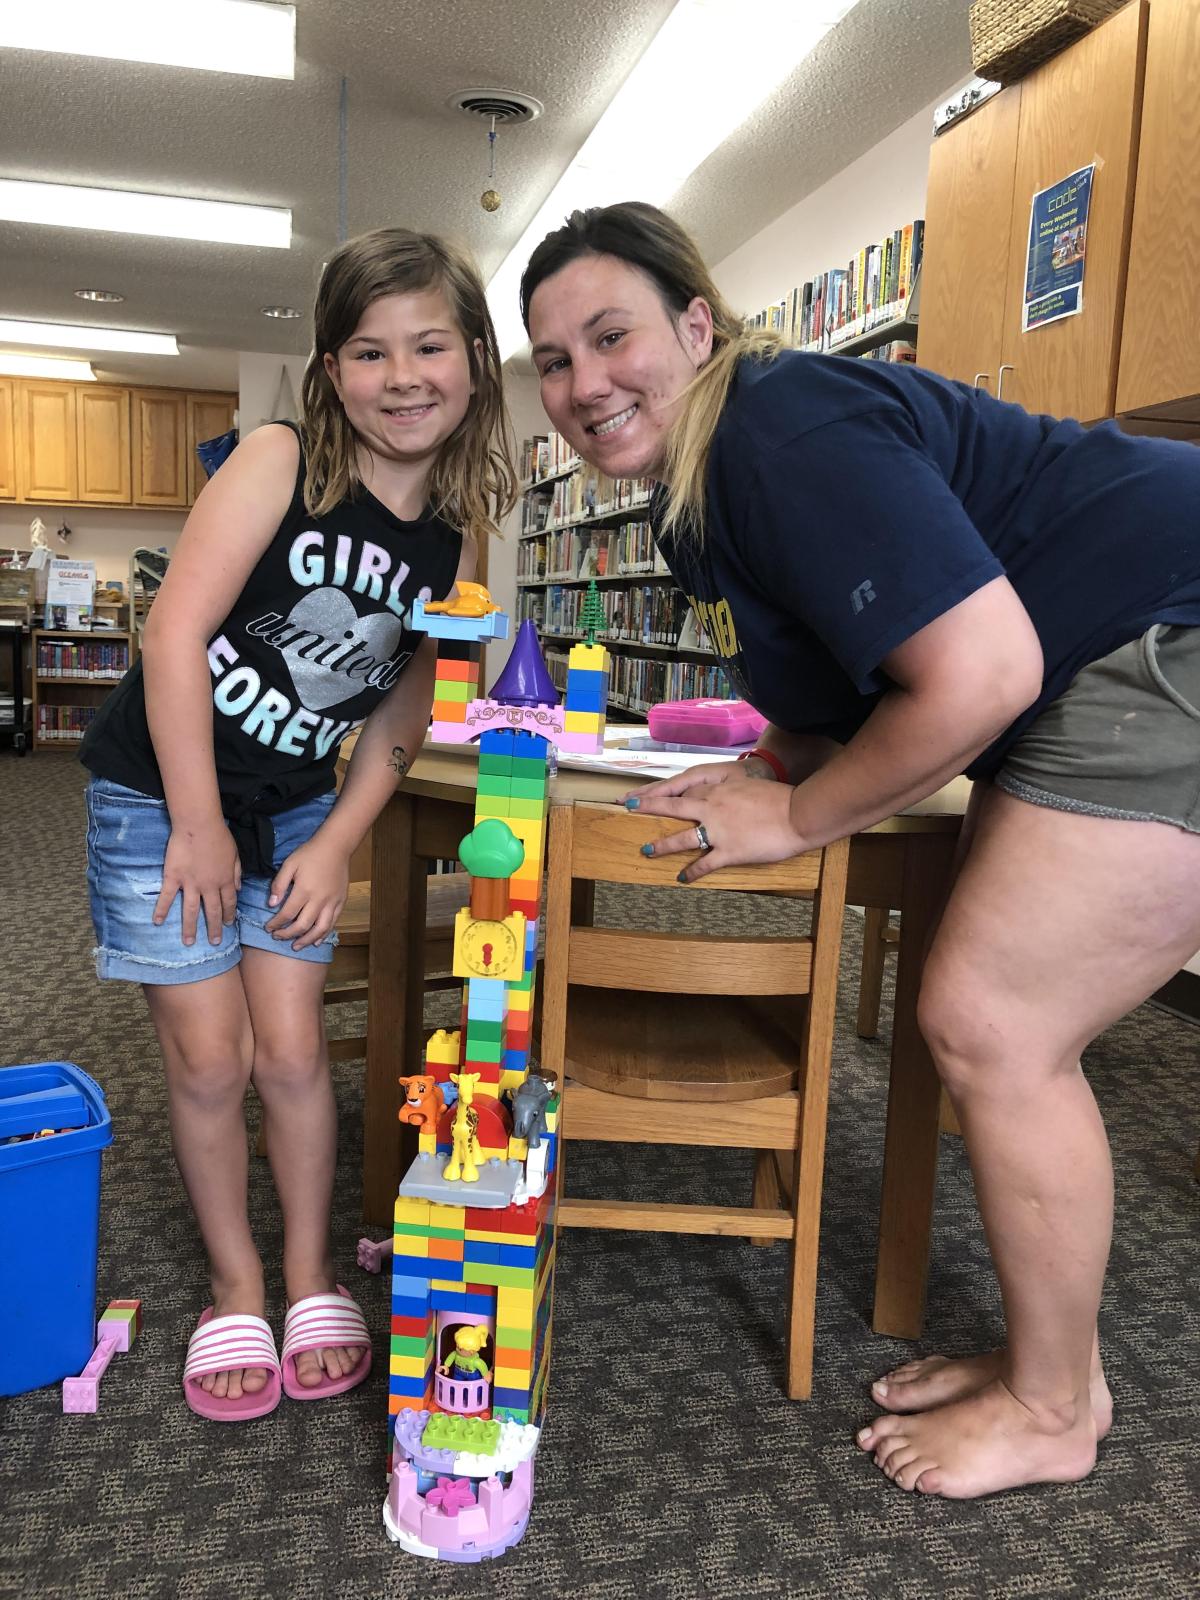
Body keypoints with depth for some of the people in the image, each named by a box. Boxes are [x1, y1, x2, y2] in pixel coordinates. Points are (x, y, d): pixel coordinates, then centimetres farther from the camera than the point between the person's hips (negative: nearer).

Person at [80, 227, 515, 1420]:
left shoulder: (458, 536, -4)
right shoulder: (279, 462, -18)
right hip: (159, 787, -3)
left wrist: (335, 844, -3)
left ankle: (310, 1278, 25)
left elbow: (401, 710, 3)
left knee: (291, 1049, 4)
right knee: (209, 1056, 1)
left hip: (296, 806, 4)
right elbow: (175, 631, -22)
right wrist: (199, 826, -19)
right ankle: (236, 1290, 22)